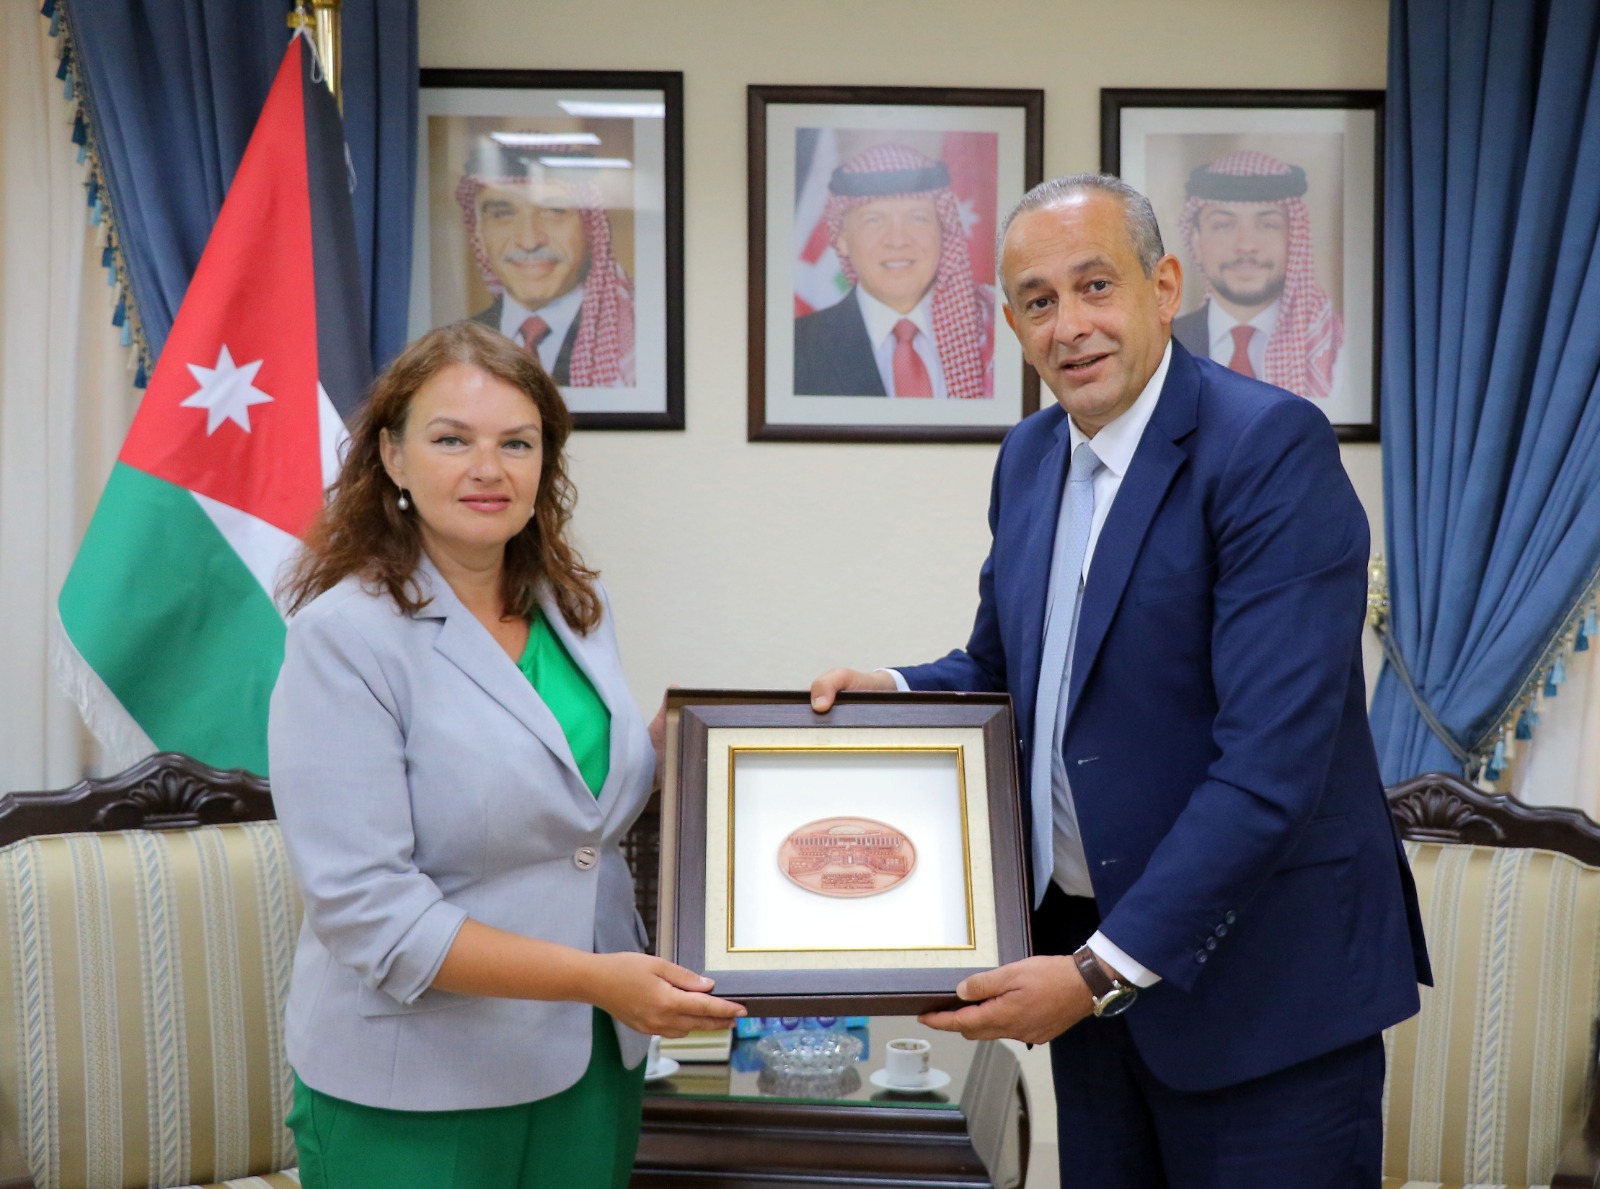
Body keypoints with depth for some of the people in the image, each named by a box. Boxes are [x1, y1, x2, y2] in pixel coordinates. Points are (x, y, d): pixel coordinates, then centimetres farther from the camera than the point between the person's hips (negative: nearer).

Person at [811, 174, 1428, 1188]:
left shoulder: (1272, 446, -18)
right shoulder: (1030, 457, 7)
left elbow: (1272, 756, -24)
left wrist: (1109, 965, -24)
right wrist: (891, 692, -2)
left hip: (1261, 976, -7)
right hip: (1089, 956, 7)